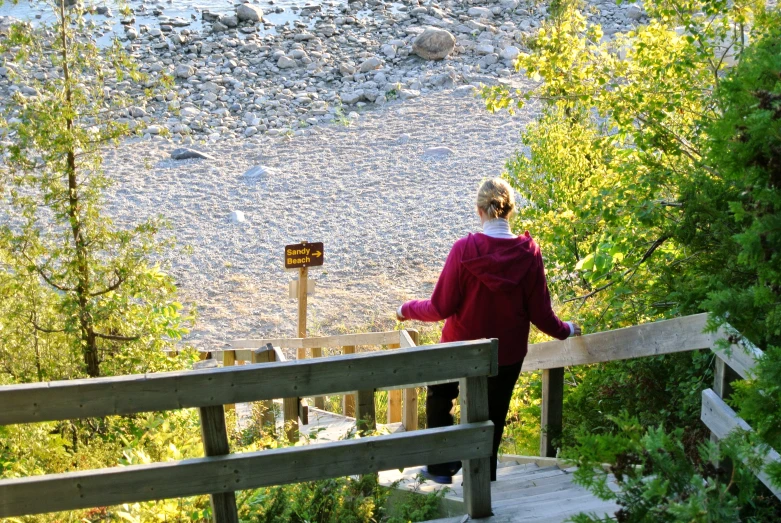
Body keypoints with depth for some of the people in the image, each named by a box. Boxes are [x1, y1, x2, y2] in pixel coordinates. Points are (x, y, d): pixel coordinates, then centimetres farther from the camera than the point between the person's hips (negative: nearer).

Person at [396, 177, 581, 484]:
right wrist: (566, 330, 11)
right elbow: (540, 313, -9)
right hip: (509, 353, 2)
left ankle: (442, 466, 25)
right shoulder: (529, 253, -13)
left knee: (438, 399, 24)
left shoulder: (465, 250, -20)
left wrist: (408, 310, 3)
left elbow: (441, 308, -16)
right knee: (493, 413, 19)